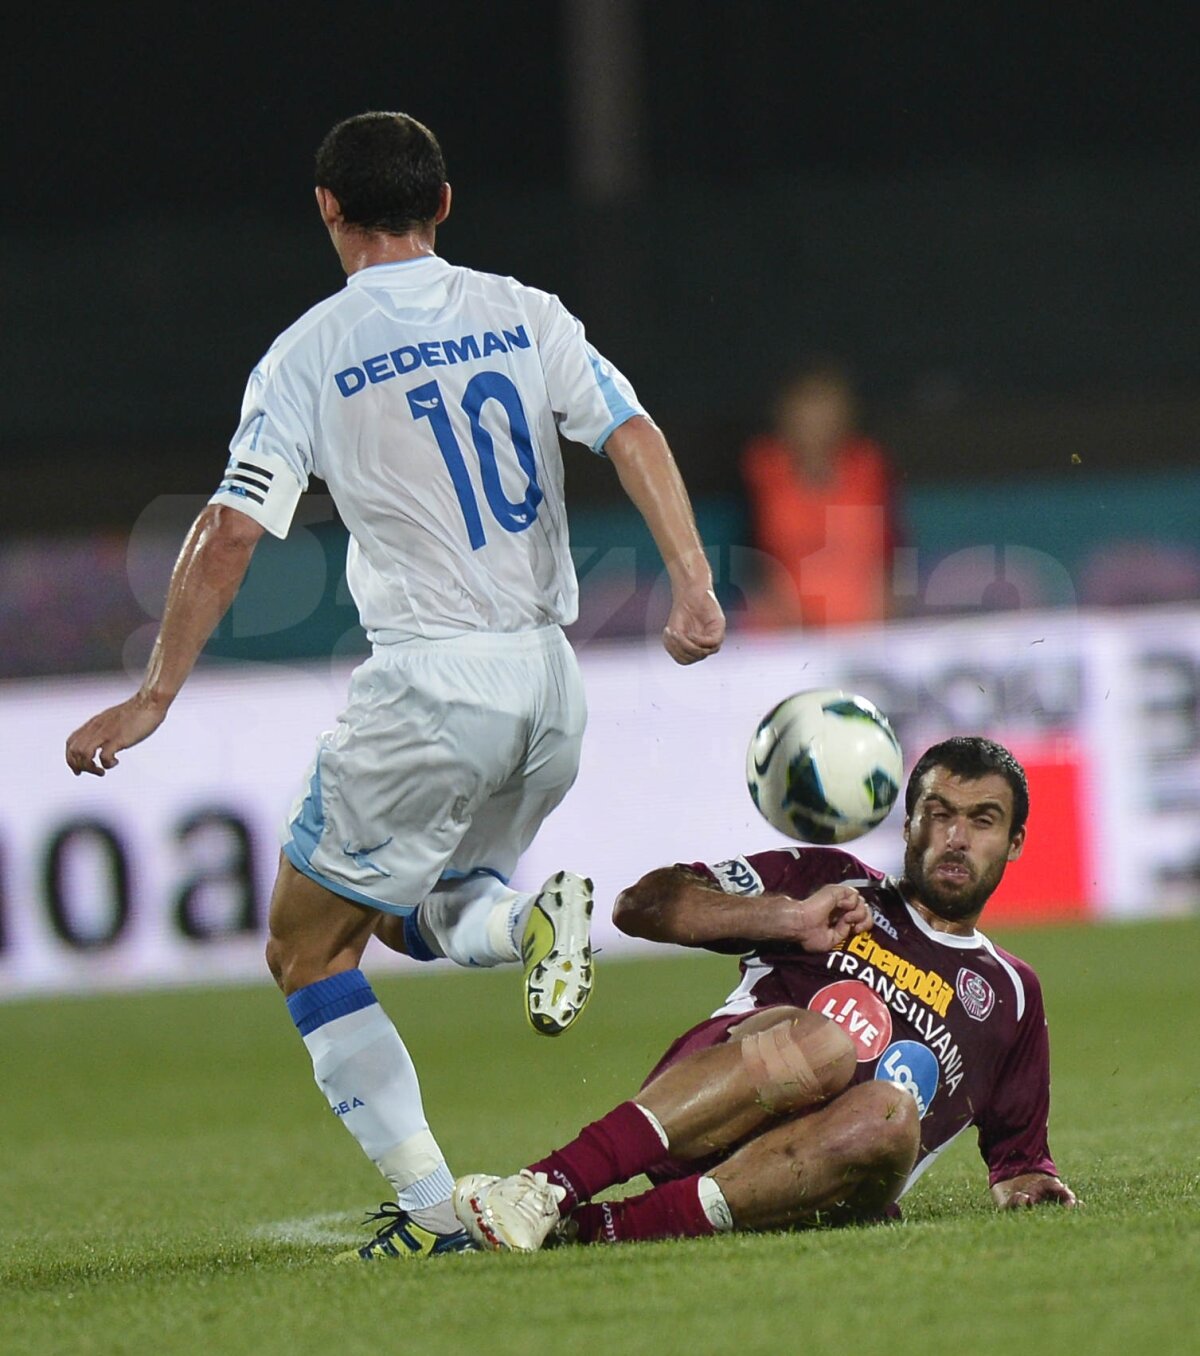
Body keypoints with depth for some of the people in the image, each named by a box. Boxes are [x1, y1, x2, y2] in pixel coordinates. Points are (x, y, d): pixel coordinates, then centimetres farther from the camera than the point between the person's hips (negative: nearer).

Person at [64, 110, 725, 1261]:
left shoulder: (308, 356, -3)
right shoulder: (526, 317, 8)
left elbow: (230, 533, -8)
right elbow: (635, 436, -5)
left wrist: (154, 697, -4)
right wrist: (693, 584, -11)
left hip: (427, 682, -5)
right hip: (549, 684, 5)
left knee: (308, 947, 9)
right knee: (411, 911, 26)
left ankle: (430, 1206, -5)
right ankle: (531, 918, -10)